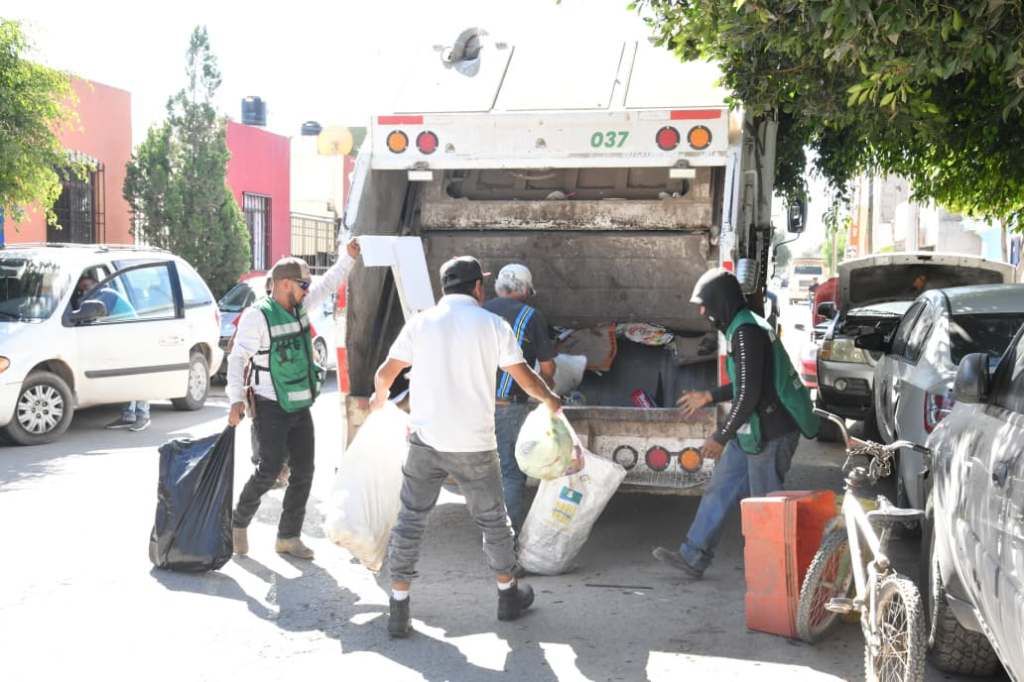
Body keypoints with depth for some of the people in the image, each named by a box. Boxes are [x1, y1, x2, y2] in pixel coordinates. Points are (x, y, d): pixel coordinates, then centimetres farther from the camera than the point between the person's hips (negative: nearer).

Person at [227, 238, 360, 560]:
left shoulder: (299, 306, 6)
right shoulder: (257, 315, -14)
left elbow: (328, 285, 19)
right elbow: (237, 358, -14)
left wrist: (348, 257, 7)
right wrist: (236, 400, -21)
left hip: (301, 407, 7)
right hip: (271, 409, -7)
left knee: (304, 472, 6)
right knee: (269, 470, -7)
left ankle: (288, 536, 16)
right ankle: (239, 523, 17)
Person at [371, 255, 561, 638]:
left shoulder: (421, 323, 2)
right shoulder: (493, 325, -2)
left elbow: (385, 373, 8)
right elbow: (525, 379, 4)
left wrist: (379, 399, 30)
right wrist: (550, 400, 24)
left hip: (426, 439, 1)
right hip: (474, 445, -1)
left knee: (410, 520, 9)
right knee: (492, 520, 17)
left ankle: (399, 610, 8)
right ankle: (509, 595, 33)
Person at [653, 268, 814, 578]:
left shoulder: (747, 332, -20)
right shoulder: (740, 329, 12)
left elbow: (749, 393, -24)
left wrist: (721, 437, -19)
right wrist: (708, 397, 27)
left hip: (770, 434, -11)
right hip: (752, 433, 11)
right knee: (718, 491, 13)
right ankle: (693, 557, 20)